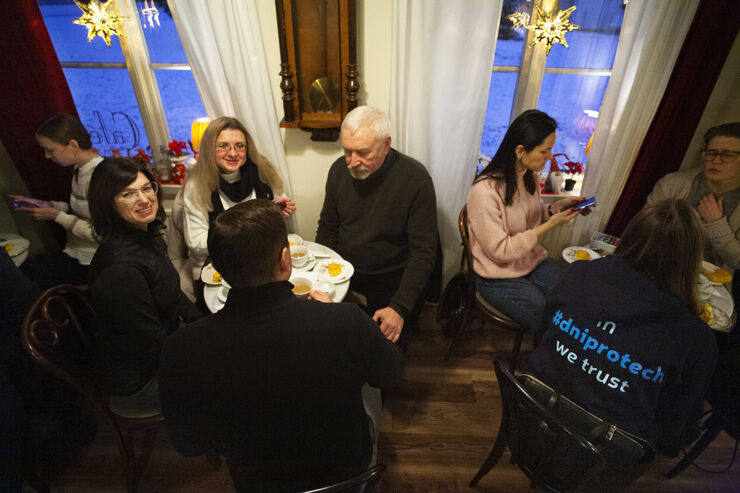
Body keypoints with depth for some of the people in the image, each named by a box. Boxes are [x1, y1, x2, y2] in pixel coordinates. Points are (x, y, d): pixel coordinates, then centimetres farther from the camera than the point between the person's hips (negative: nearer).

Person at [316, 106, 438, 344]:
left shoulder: (415, 179, -17)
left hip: (391, 281, -4)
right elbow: (327, 229, 9)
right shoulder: (339, 170, -1)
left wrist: (399, 308, -22)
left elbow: (423, 253, -15)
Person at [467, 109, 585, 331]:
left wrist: (557, 207, -3)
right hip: (499, 277, -7)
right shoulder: (485, 190, -26)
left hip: (534, 261, 7)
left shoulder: (531, 176, 0)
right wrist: (549, 226, -22)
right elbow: (500, 251, -24)